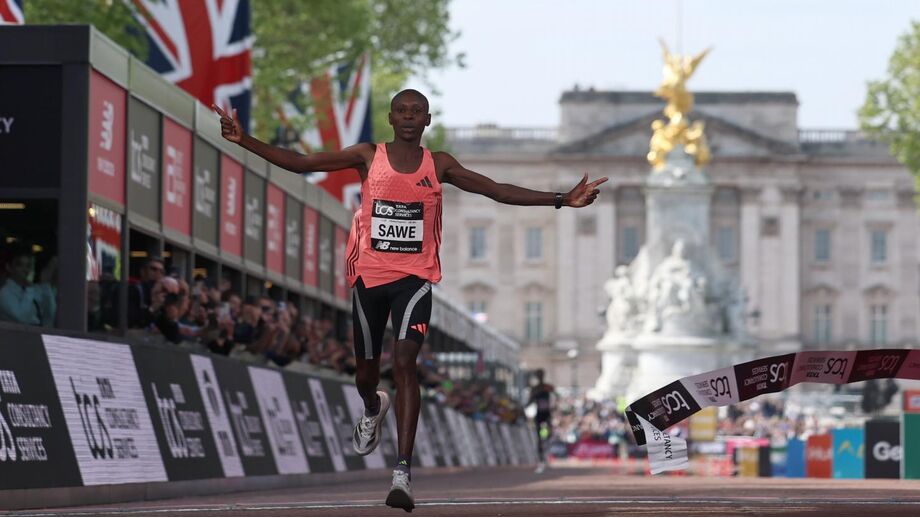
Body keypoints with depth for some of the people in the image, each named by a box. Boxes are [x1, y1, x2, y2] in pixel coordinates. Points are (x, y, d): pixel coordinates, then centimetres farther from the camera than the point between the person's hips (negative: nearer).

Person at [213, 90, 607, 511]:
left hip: (414, 278, -1)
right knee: (366, 369, 13)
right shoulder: (368, 157, 0)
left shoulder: (439, 165, 2)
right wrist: (244, 140, -13)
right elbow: (300, 163, -3)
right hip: (369, 275, 1)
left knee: (405, 361, -19)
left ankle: (403, 473, -23)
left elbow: (498, 191, 2)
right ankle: (372, 410, 53)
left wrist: (562, 200, -5)